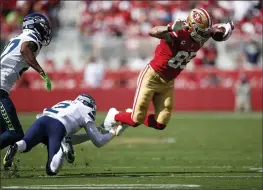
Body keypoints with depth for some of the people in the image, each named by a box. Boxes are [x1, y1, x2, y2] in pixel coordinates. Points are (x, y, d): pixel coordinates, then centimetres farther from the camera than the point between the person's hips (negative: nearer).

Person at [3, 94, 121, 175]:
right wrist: (112, 133, 42)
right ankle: (63, 149, -30)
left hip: (42, 120, 4)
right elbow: (98, 142, 23)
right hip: (58, 127, -4)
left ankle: (16, 147, -32)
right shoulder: (86, 112, 25)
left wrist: (89, 135, 47)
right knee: (51, 170, -3)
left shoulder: (65, 103, 40)